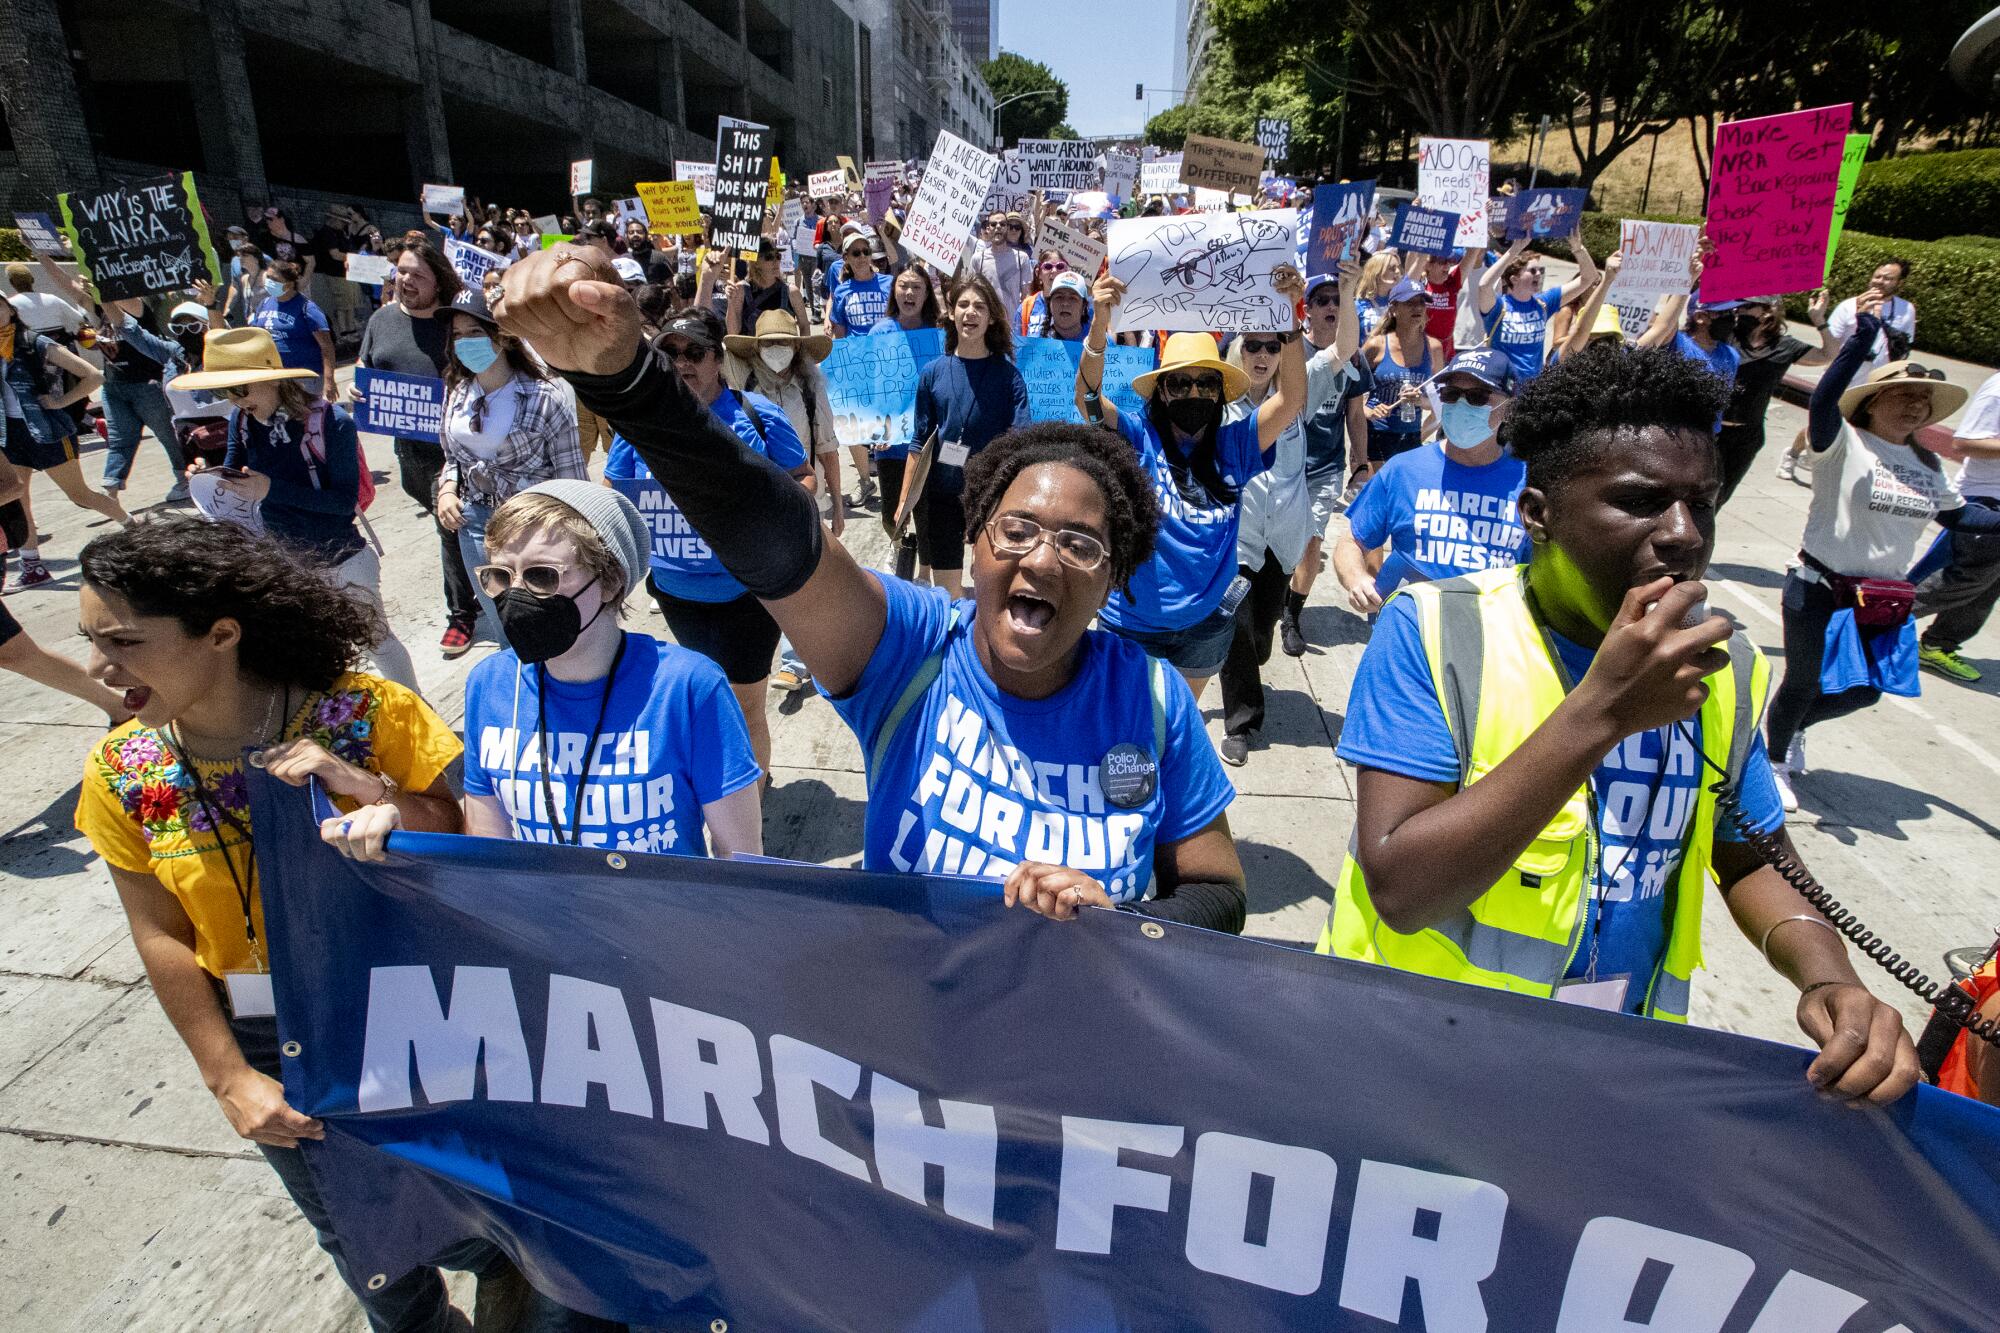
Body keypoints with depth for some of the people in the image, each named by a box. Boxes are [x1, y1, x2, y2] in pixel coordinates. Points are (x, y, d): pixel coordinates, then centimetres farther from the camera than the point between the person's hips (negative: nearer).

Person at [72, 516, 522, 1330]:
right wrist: (229, 1077, -5)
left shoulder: (363, 711, -21)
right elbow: (162, 940, -5)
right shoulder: (120, 772, -11)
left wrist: (367, 787, -34)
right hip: (268, 1043, 3)